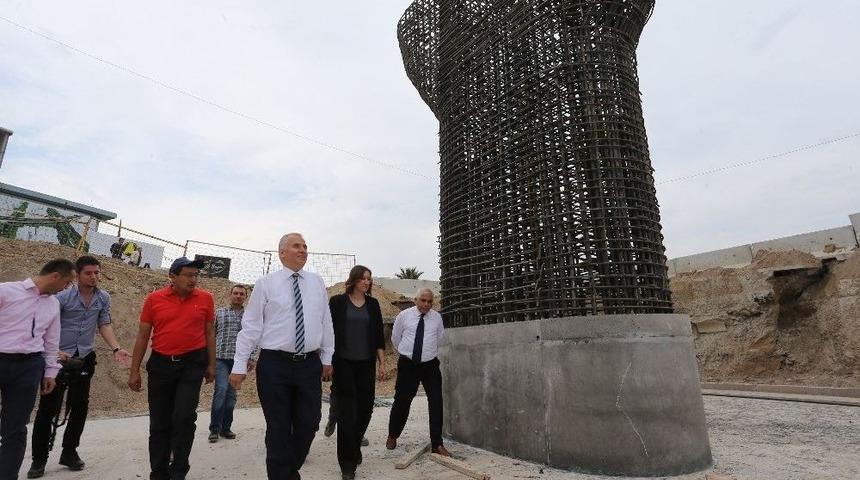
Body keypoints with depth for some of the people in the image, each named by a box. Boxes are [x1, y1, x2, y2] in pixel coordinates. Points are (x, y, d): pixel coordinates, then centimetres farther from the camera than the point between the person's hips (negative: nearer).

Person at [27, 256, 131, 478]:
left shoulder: (104, 298, 0)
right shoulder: (63, 296, -12)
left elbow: (104, 325, 3)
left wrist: (116, 348, -9)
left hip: (85, 359, 4)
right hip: (60, 358, -4)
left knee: (80, 407, 9)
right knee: (48, 408, 0)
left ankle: (69, 452, 24)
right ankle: (39, 459, 14)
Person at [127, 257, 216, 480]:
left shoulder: (205, 298, -2)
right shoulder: (154, 299, -2)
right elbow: (142, 336, 4)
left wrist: (211, 364, 5)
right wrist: (134, 370, 3)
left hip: (192, 364, -1)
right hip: (160, 364, 1)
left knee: (184, 416, -7)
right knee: (159, 422, 11)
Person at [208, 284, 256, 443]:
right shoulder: (219, 312, 6)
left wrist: (252, 358, 2)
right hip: (221, 358, -2)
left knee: (231, 394, 8)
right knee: (221, 389, -12)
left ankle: (226, 428, 20)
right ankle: (214, 429, 2)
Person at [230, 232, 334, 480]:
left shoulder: (317, 283, 7)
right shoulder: (265, 284, -2)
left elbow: (326, 322, 9)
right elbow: (250, 325, -3)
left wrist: (327, 358, 11)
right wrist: (239, 366, -5)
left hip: (310, 364, 3)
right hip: (274, 365, -3)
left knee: (308, 424, 10)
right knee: (278, 427, 8)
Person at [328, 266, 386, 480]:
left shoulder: (373, 304, 7)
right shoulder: (337, 302, -2)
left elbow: (378, 336, 8)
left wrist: (382, 363, 4)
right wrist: (327, 361, -4)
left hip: (366, 364, 3)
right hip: (343, 363, -3)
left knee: (365, 408, 8)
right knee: (347, 411, -3)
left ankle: (354, 448, 34)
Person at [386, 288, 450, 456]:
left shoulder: (437, 318, 1)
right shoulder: (403, 316, -4)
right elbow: (395, 338, 11)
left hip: (430, 365, 1)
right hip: (408, 364, -1)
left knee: (436, 403, -3)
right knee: (401, 401, 7)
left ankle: (437, 444, 9)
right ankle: (392, 436, 31)